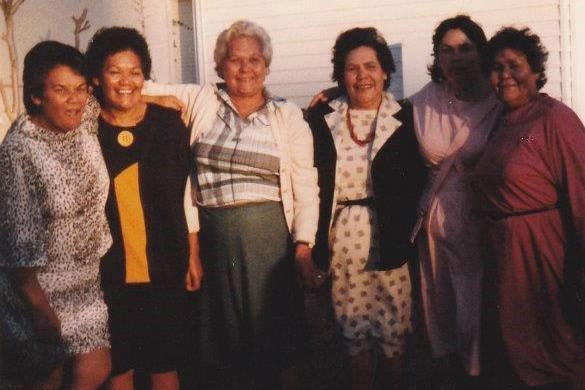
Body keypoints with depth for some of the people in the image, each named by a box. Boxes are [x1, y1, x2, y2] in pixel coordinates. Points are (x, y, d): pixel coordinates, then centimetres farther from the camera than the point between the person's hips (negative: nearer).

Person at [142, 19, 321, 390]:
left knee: (278, 335, 6)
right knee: (229, 335, 13)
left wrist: (303, 245, -7)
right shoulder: (202, 101, 6)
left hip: (268, 236, -1)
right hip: (214, 236, 2)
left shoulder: (288, 116, 2)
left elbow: (306, 188, -1)